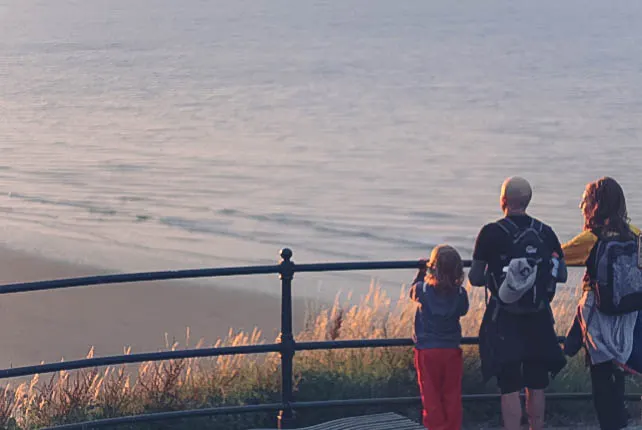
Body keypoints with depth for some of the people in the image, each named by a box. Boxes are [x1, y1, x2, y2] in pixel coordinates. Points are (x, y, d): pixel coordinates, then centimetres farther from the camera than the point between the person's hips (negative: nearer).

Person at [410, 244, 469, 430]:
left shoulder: (422, 289, -10)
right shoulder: (460, 293, -6)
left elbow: (412, 291, 13)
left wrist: (421, 273, 23)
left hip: (427, 352, -2)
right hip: (452, 352, 2)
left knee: (431, 396, 5)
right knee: (452, 397, 9)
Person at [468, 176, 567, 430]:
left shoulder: (491, 233, -10)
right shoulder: (545, 232, 2)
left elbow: (475, 279, -9)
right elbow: (562, 275, 7)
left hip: (505, 322, -3)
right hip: (539, 321, 3)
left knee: (510, 389, 0)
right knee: (536, 387, 13)